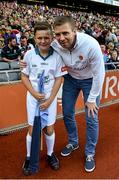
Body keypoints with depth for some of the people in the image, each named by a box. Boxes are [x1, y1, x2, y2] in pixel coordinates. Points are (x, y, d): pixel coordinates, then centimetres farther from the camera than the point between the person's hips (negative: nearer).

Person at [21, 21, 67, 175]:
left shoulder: (57, 56, -8)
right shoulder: (29, 54, -9)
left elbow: (58, 79, -4)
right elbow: (24, 76, -2)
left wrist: (49, 100, -8)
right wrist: (35, 94, -13)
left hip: (50, 97, 1)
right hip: (33, 97, 0)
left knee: (49, 129, 9)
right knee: (33, 130, 7)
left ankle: (50, 154, 35)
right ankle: (29, 157, 31)